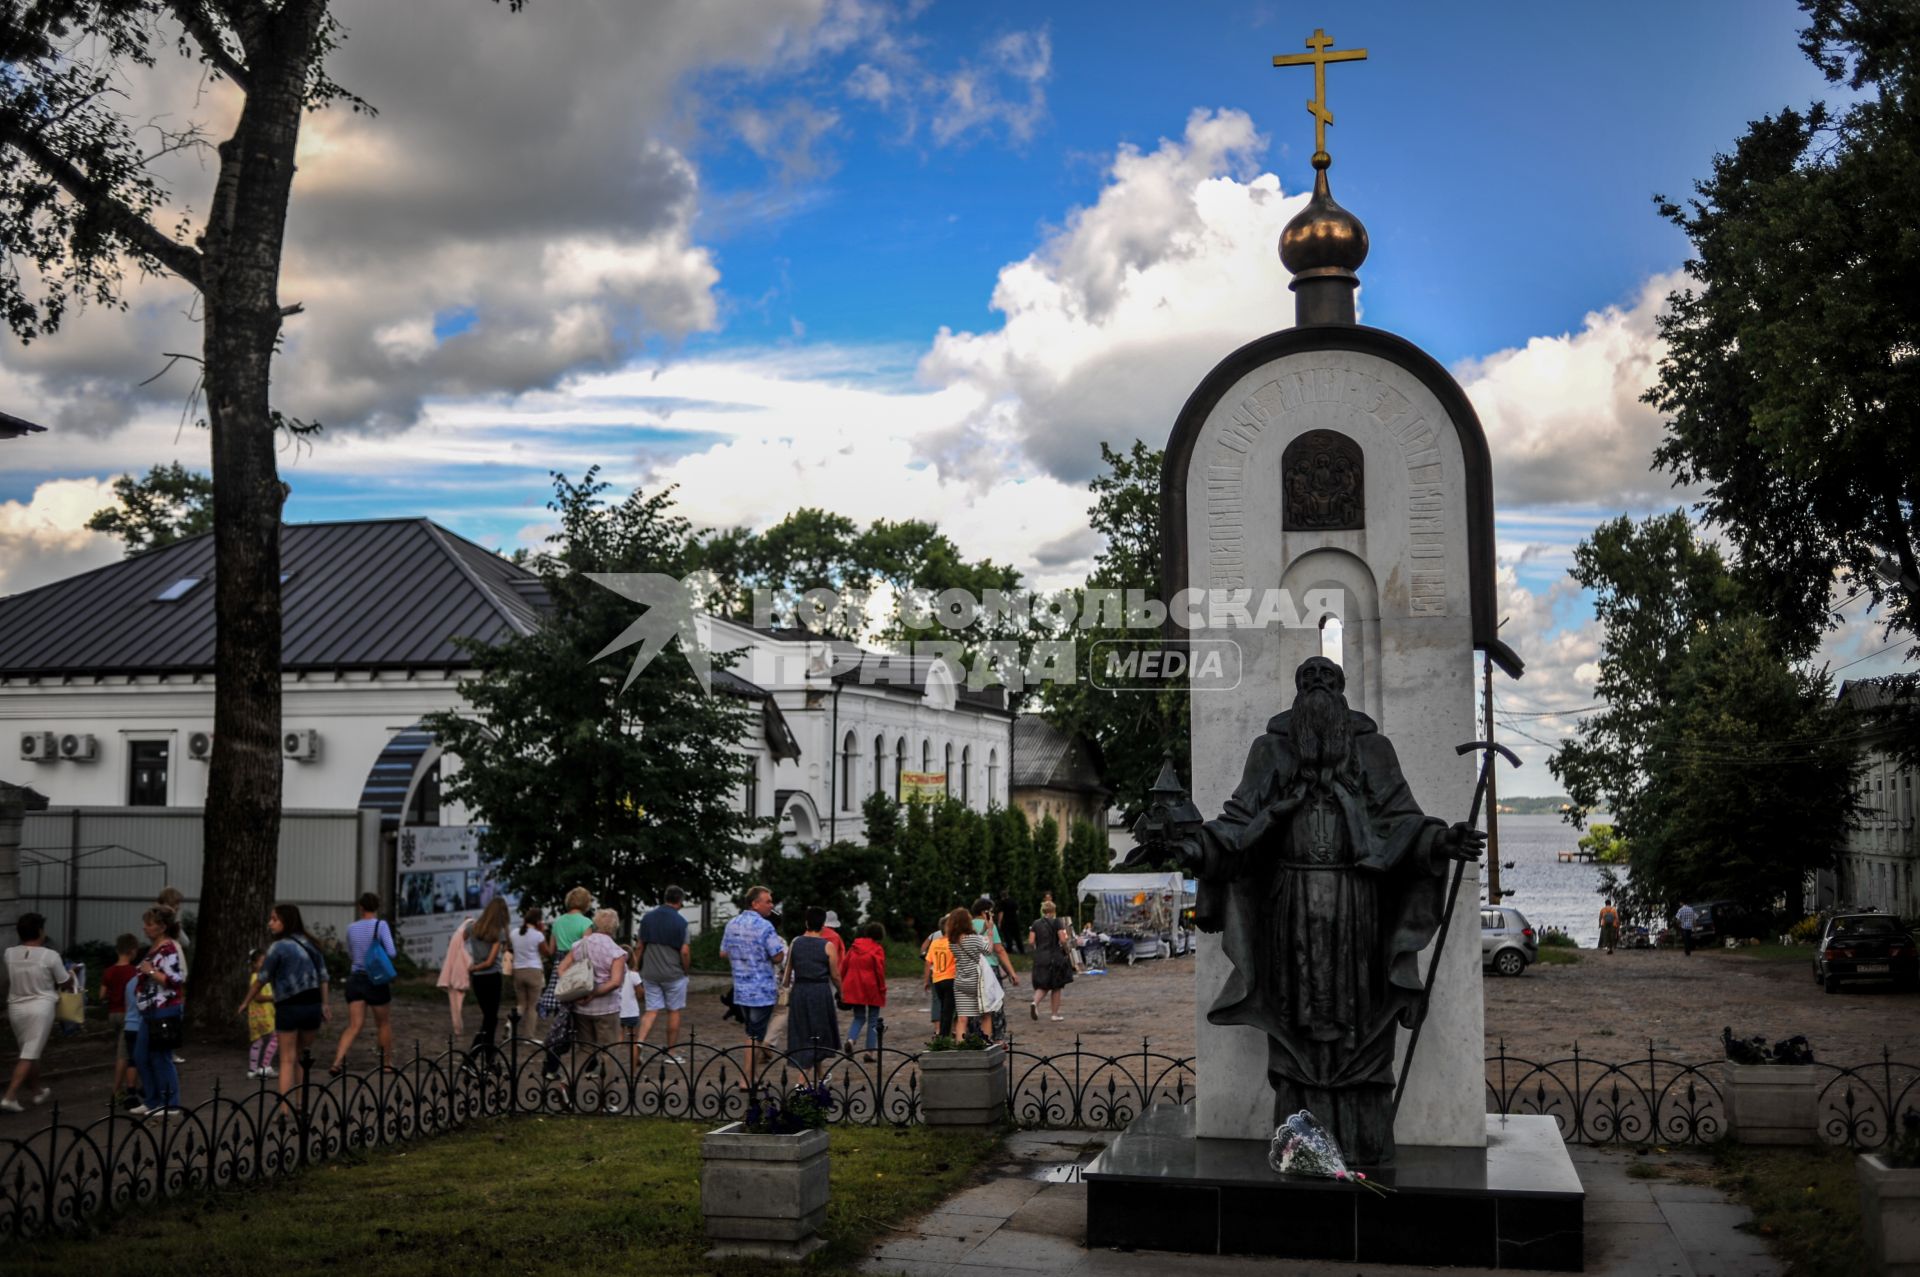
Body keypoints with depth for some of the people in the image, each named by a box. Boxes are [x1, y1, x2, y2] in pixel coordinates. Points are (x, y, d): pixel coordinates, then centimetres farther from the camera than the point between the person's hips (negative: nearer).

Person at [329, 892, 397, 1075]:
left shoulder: (351, 928, 4)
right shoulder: (381, 925, -10)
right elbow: (391, 952, -18)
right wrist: (397, 950, 4)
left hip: (355, 979, 3)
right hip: (376, 980, -3)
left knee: (354, 1026, 2)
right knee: (384, 1023, 15)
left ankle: (337, 1062, -16)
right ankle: (387, 1063, 25)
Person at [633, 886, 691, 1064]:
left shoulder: (648, 918, 3)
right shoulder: (680, 921, -11)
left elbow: (639, 946, 6)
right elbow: (685, 951, -14)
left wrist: (637, 969, 14)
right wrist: (686, 970, 1)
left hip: (650, 974, 4)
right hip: (674, 974, -4)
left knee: (652, 1011, 8)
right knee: (674, 1011, 9)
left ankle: (639, 1042, -13)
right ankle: (671, 1053, 14)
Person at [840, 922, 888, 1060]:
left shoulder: (854, 947, 9)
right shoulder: (877, 949, -7)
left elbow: (843, 967, 11)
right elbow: (879, 970, -11)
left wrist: (843, 987, 18)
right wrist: (882, 989, -2)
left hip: (854, 989, 4)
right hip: (871, 989, -4)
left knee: (859, 1017, 16)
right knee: (873, 1020, 7)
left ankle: (851, 1039, -11)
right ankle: (870, 1051, 3)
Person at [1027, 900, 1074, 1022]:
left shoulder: (1035, 924, 3)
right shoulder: (1057, 922, -7)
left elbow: (1031, 941, -1)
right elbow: (1063, 939, -14)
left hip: (1040, 958, 3)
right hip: (1055, 957, -3)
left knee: (1042, 986, 11)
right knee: (1056, 987, 11)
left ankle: (1035, 1003, -18)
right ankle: (1055, 1014, 14)